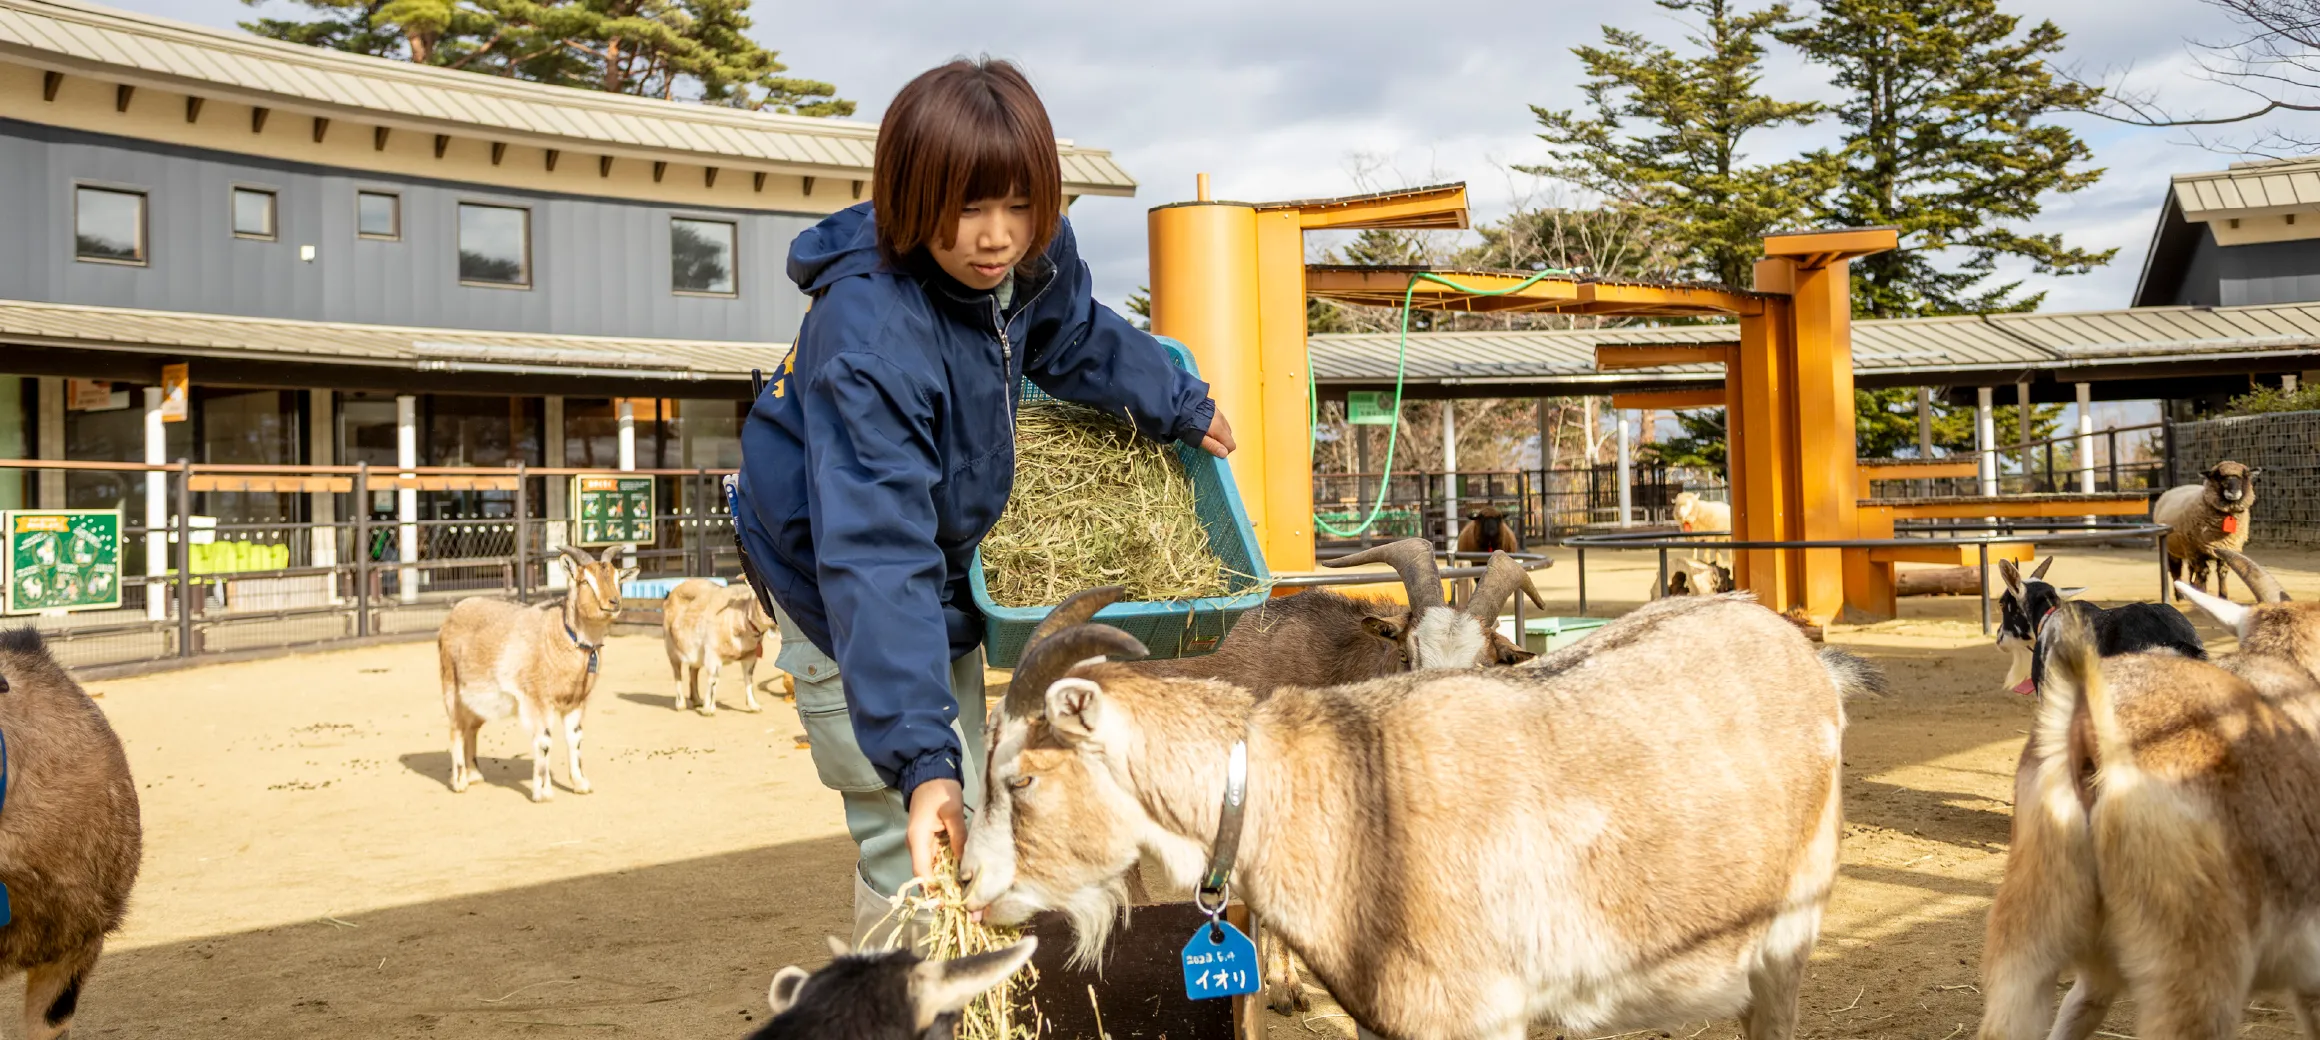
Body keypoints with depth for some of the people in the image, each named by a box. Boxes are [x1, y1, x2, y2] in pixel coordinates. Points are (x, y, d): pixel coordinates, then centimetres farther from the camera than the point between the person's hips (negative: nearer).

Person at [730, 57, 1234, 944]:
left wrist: (1181, 407, 21)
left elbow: (1074, 337, 11)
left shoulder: (1033, 261, -15)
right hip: (847, 600, -8)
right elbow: (875, 553, -45)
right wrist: (919, 757, -52)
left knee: (972, 826, 20)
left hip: (945, 570, 8)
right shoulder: (869, 338, -38)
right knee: (919, 846, -12)